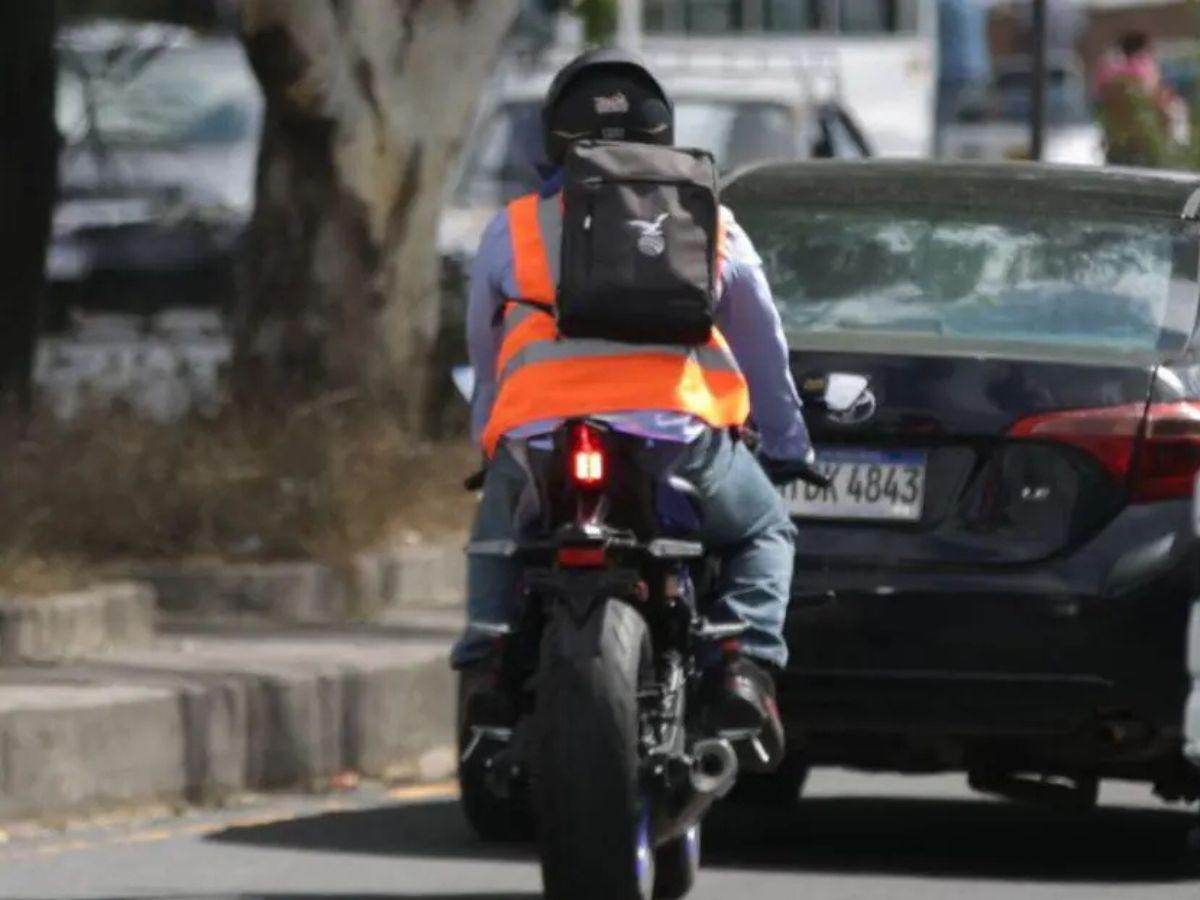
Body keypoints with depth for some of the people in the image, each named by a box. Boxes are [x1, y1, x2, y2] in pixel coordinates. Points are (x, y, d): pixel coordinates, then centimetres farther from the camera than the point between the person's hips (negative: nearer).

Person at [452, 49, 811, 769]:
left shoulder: (513, 231, 19)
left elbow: (485, 358, 29)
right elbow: (765, 354, 29)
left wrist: (492, 445, 46)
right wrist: (791, 447, 44)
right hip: (681, 441, -1)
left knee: (496, 542, 34)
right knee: (765, 532, 27)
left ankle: (485, 667, 8)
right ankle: (749, 666, 0)